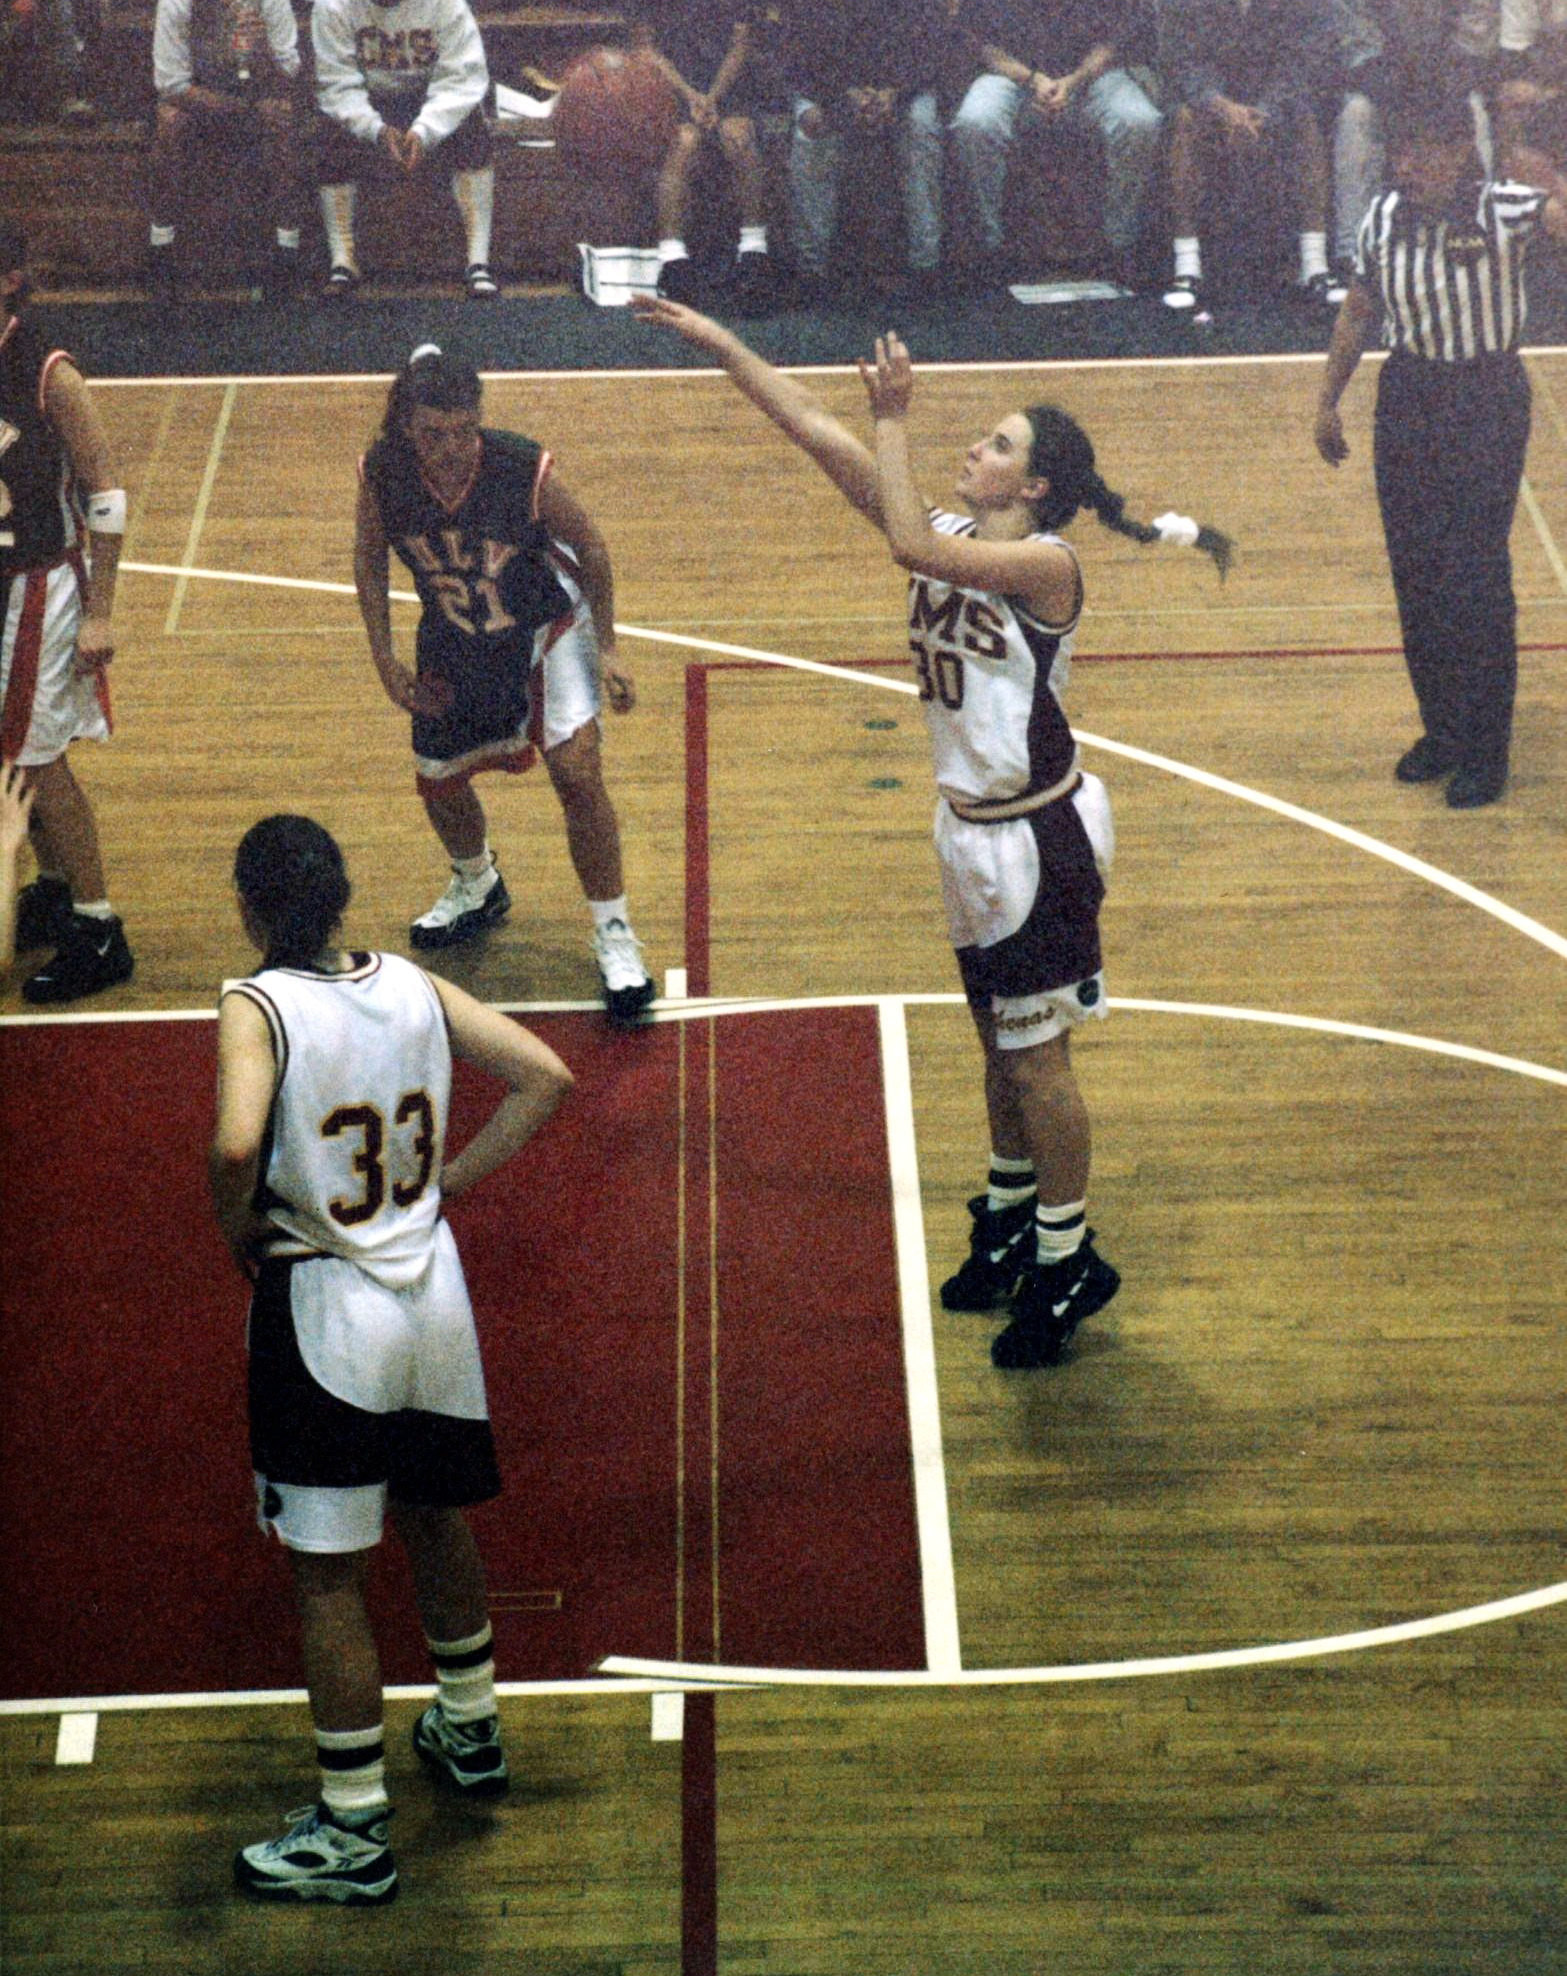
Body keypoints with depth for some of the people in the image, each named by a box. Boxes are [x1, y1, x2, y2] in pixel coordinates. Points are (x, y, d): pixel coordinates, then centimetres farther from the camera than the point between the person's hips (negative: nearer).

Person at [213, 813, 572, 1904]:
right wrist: (451, 1178, 6)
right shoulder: (413, 985, -1)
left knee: (328, 1572, 5)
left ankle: (354, 1832, 13)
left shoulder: (256, 1008, -17)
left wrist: (240, 1230, -13)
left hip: (321, 1310, -6)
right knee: (437, 1515, 26)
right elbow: (546, 1077, 1)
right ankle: (470, 1730, 46)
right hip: (430, 1290, 6)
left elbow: (237, 1146, -33)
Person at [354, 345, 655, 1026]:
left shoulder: (526, 470, -31)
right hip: (453, 642, 4)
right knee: (438, 779, 16)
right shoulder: (381, 472, -23)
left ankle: (614, 936, -2)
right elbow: (370, 558, -2)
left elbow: (588, 544, -12)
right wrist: (385, 658, -3)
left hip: (546, 623, -4)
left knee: (577, 772, -18)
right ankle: (477, 887, 50)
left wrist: (606, 648, -8)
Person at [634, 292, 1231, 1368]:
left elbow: (912, 545, -36)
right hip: (972, 825, 8)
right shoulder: (949, 539, 1)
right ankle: (1011, 1217, 37)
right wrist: (718, 342, -5)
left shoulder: (1047, 565, -20)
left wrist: (895, 420, -28)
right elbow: (816, 432, -1)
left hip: (1038, 835, -8)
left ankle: (1068, 1260, 13)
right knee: (1000, 1042, 21)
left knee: (1036, 1054, 1)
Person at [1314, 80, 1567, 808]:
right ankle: (1441, 729, 26)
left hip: (1486, 402, -5)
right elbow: (1357, 316, 11)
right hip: (1407, 400, 5)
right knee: (1414, 573, 10)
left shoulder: (1501, 211, -14)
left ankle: (1484, 750, 8)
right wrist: (1328, 401, 14)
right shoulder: (1383, 220, -1)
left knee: (1476, 578, -4)